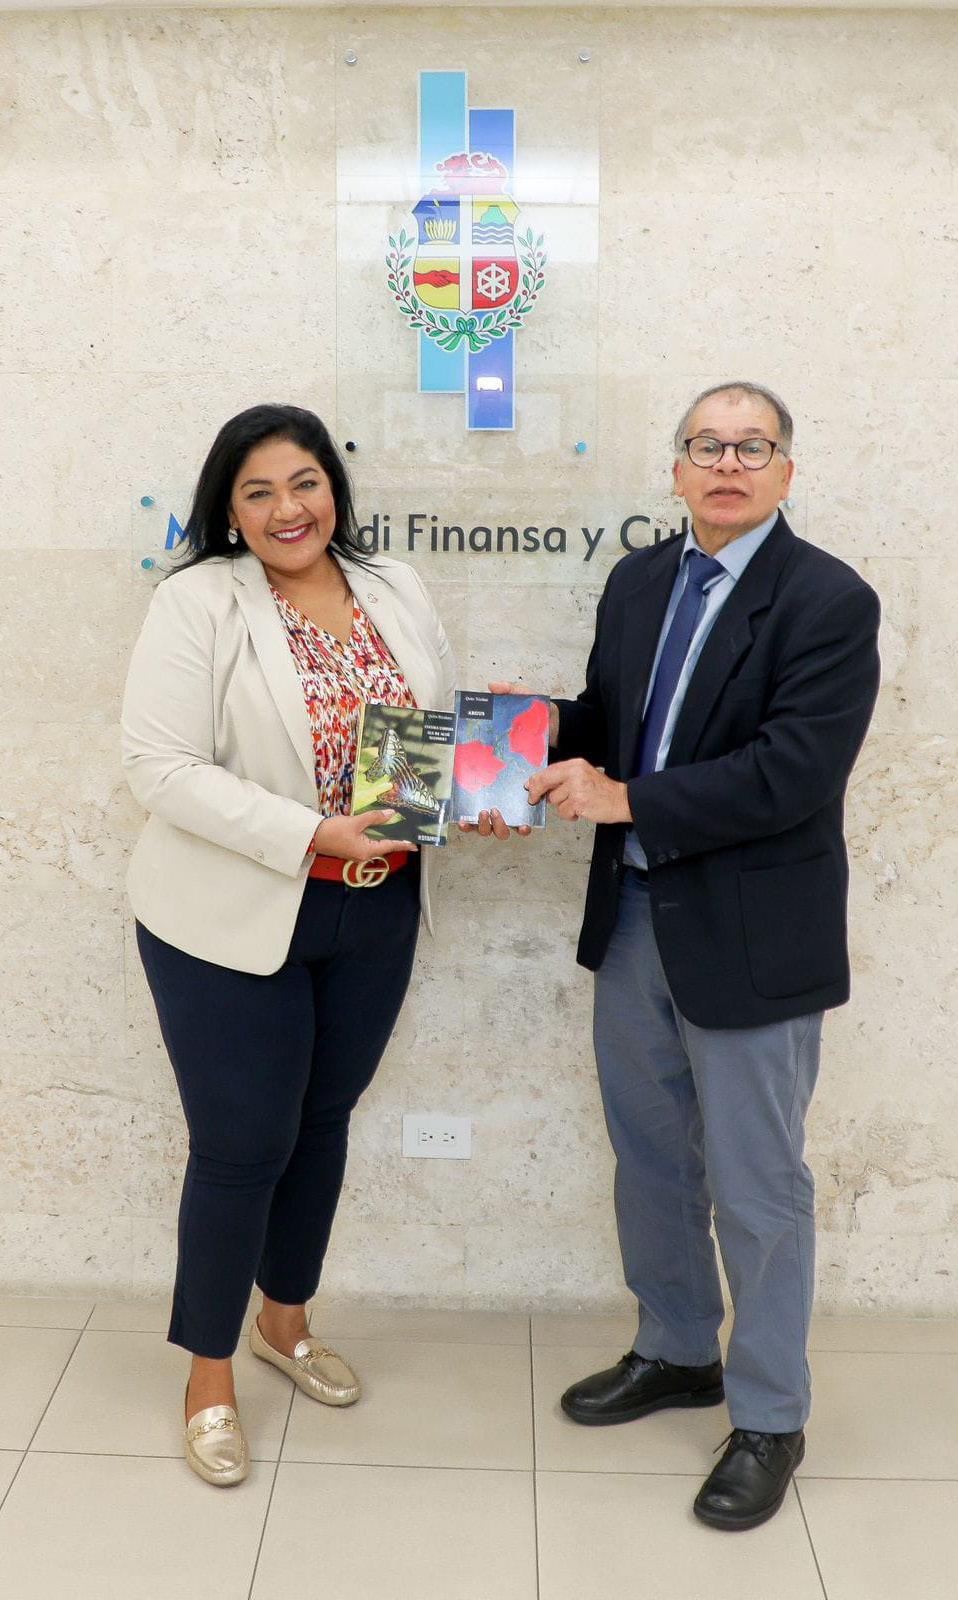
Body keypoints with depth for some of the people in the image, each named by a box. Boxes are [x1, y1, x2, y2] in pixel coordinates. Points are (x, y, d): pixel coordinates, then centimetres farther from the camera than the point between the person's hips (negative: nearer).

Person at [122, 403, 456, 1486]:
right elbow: (162, 765, -19)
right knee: (242, 1146, 4)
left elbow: (446, 727, 12)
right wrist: (311, 835, -25)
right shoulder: (198, 603, -12)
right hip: (233, 923, -5)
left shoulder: (395, 592, 4)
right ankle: (209, 1377, 26)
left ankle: (286, 1319, 43)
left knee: (324, 1121, 19)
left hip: (376, 916, 5)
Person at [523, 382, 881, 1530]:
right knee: (650, 1161, 20)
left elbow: (793, 773, -23)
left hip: (749, 939, -6)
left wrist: (627, 800, -22)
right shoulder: (638, 581, 7)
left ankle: (768, 1420, 28)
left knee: (756, 1189, 7)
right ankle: (675, 1354, 42)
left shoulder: (829, 603, -14)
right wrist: (544, 736, -7)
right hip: (632, 918, 7)